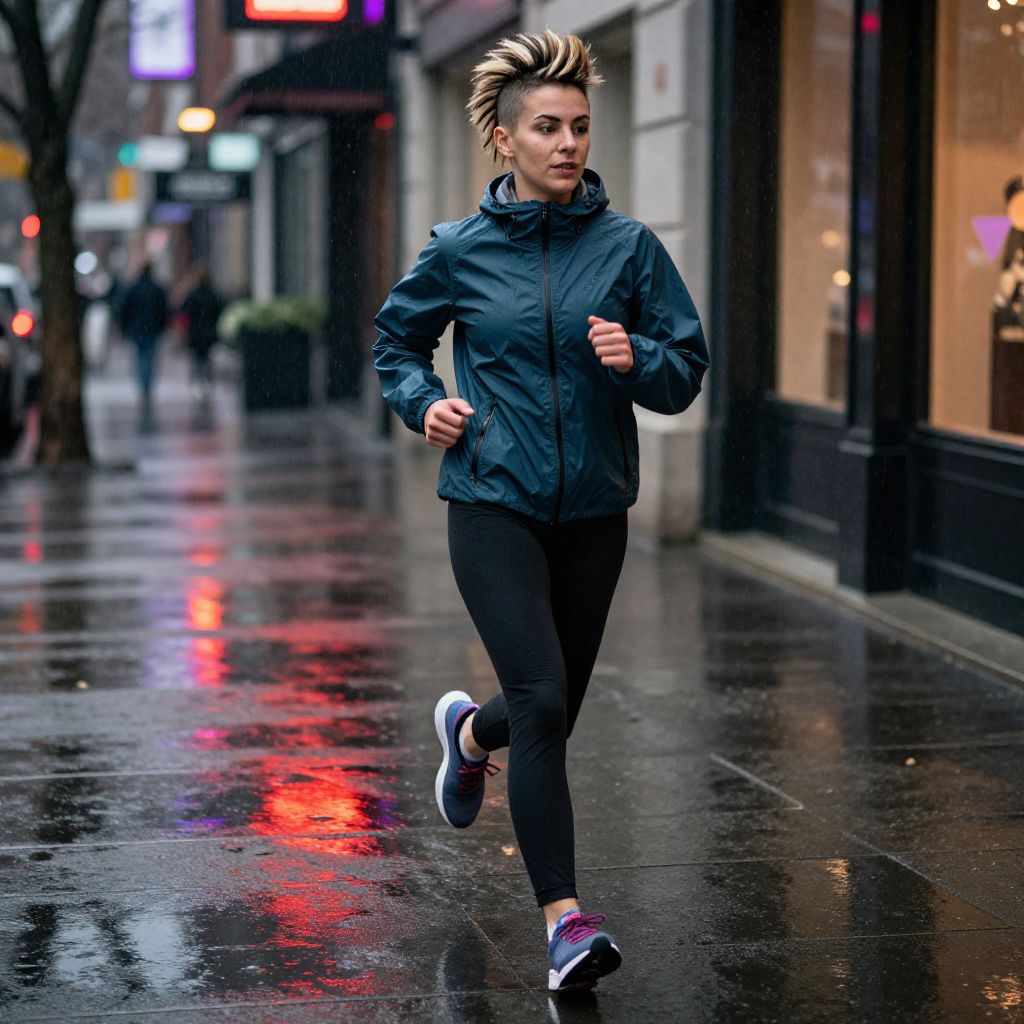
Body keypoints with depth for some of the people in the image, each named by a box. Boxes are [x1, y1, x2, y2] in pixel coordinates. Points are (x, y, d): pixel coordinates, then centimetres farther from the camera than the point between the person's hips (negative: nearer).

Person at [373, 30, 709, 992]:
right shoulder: (461, 250, -1)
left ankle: (468, 731, 51)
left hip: (592, 512, 3)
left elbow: (687, 370, 2)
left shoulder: (628, 246, -1)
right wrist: (424, 402, -2)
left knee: (556, 710, 15)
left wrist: (636, 359, -19)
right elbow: (397, 336, 16)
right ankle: (565, 920, -10)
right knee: (541, 702, -15)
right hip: (493, 506, -3)